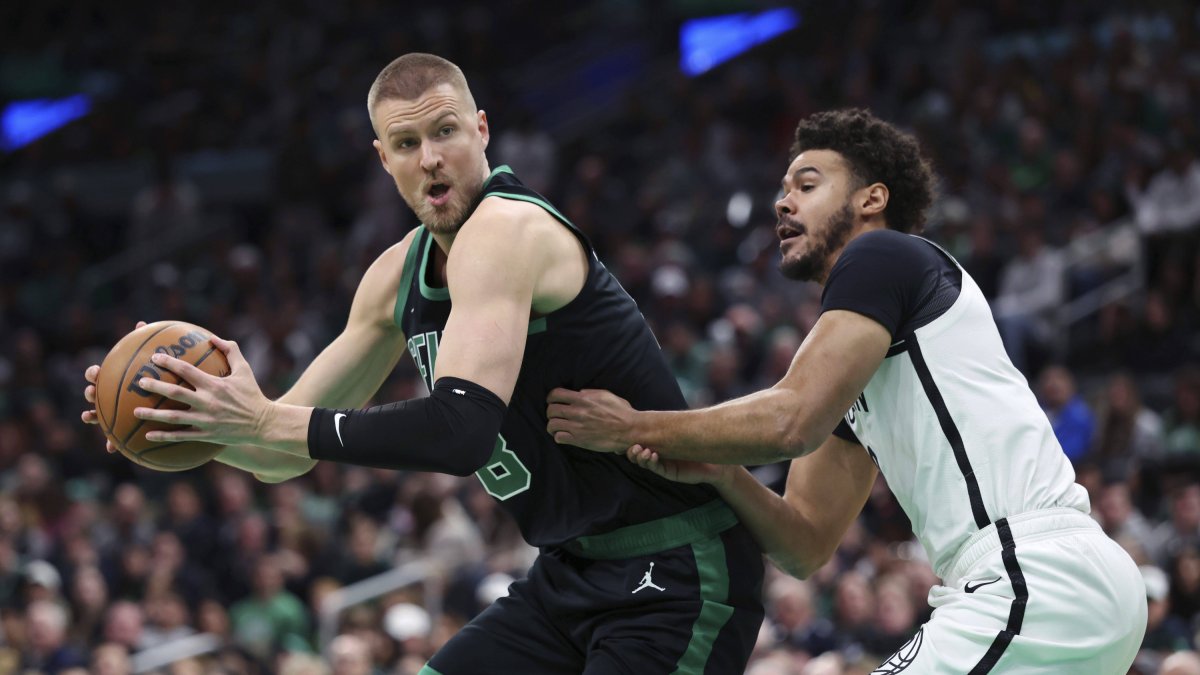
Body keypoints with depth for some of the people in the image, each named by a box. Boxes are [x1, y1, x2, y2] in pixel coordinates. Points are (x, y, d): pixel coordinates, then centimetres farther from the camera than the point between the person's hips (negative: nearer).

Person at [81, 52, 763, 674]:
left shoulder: (505, 228, -19)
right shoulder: (399, 274, 9)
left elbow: (460, 432, -31)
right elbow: (289, 456, 14)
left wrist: (265, 421, -29)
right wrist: (207, 421, -7)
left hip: (678, 573, -9)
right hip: (573, 572, 9)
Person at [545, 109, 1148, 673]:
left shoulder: (883, 256, -1)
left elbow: (792, 420, -13)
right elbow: (805, 545, 21)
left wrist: (632, 429, -2)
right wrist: (718, 473, 2)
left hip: (1037, 574, -10)